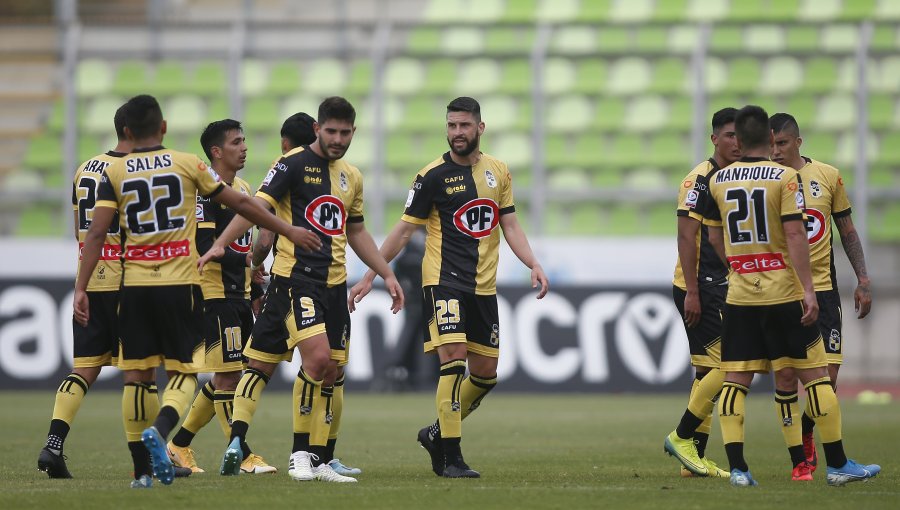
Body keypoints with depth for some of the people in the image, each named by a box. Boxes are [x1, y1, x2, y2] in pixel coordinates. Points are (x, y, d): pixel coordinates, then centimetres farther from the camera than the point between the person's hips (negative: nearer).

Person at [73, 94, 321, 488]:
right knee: (183, 371, 5)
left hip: (135, 286, 1)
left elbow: (96, 234, -5)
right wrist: (289, 231, 15)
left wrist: (80, 289, -4)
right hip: (180, 284, -1)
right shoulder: (188, 164, 1)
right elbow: (240, 204, 6)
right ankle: (159, 430, -24)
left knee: (137, 374, 8)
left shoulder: (114, 173, 3)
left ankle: (141, 470, 7)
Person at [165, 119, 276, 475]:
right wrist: (244, 262, -27)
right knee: (228, 375, -7)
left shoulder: (243, 189, 17)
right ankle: (242, 456, -3)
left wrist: (256, 291, 20)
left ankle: (179, 444, 22)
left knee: (226, 377, 12)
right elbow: (204, 245, -21)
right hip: (213, 295, -9)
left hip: (237, 295, 9)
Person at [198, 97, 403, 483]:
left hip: (334, 283, 7)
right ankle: (300, 453, -10)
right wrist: (220, 243, -25)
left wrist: (387, 274, 26)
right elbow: (259, 205, -13)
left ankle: (317, 460, 9)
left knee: (328, 372, 5)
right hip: (295, 276, -7)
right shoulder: (294, 164, -5)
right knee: (318, 358, -20)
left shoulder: (352, 177, 17)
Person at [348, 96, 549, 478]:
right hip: (443, 279, -5)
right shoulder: (433, 175, -6)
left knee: (485, 374, 6)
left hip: (483, 285, 5)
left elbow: (510, 225, 13)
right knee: (454, 358, -18)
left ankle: (437, 434, 26)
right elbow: (404, 229, -1)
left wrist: (534, 265, -2)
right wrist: (369, 277, -2)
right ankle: (451, 458, -14)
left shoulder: (498, 171, 9)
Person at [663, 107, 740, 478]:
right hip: (698, 289, -9)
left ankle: (693, 459, 12)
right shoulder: (700, 179, -12)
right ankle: (682, 437, -3)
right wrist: (692, 292, -20)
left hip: (721, 288, 9)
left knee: (708, 371, 9)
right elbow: (686, 237, -15)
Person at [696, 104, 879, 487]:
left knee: (735, 378, 4)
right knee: (813, 373, 4)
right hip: (783, 292, -3)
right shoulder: (785, 177, -8)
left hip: (739, 294, 3)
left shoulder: (718, 181, 5)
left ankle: (737, 467, -5)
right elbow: (794, 234, -16)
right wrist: (808, 290, -16)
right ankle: (837, 465, 7)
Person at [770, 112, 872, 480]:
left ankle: (805, 432, 26)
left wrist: (862, 280, 9)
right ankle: (800, 461, 3)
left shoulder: (829, 177, 5)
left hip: (823, 288, 2)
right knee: (785, 377, -5)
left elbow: (847, 230, 14)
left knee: (827, 376, -3)